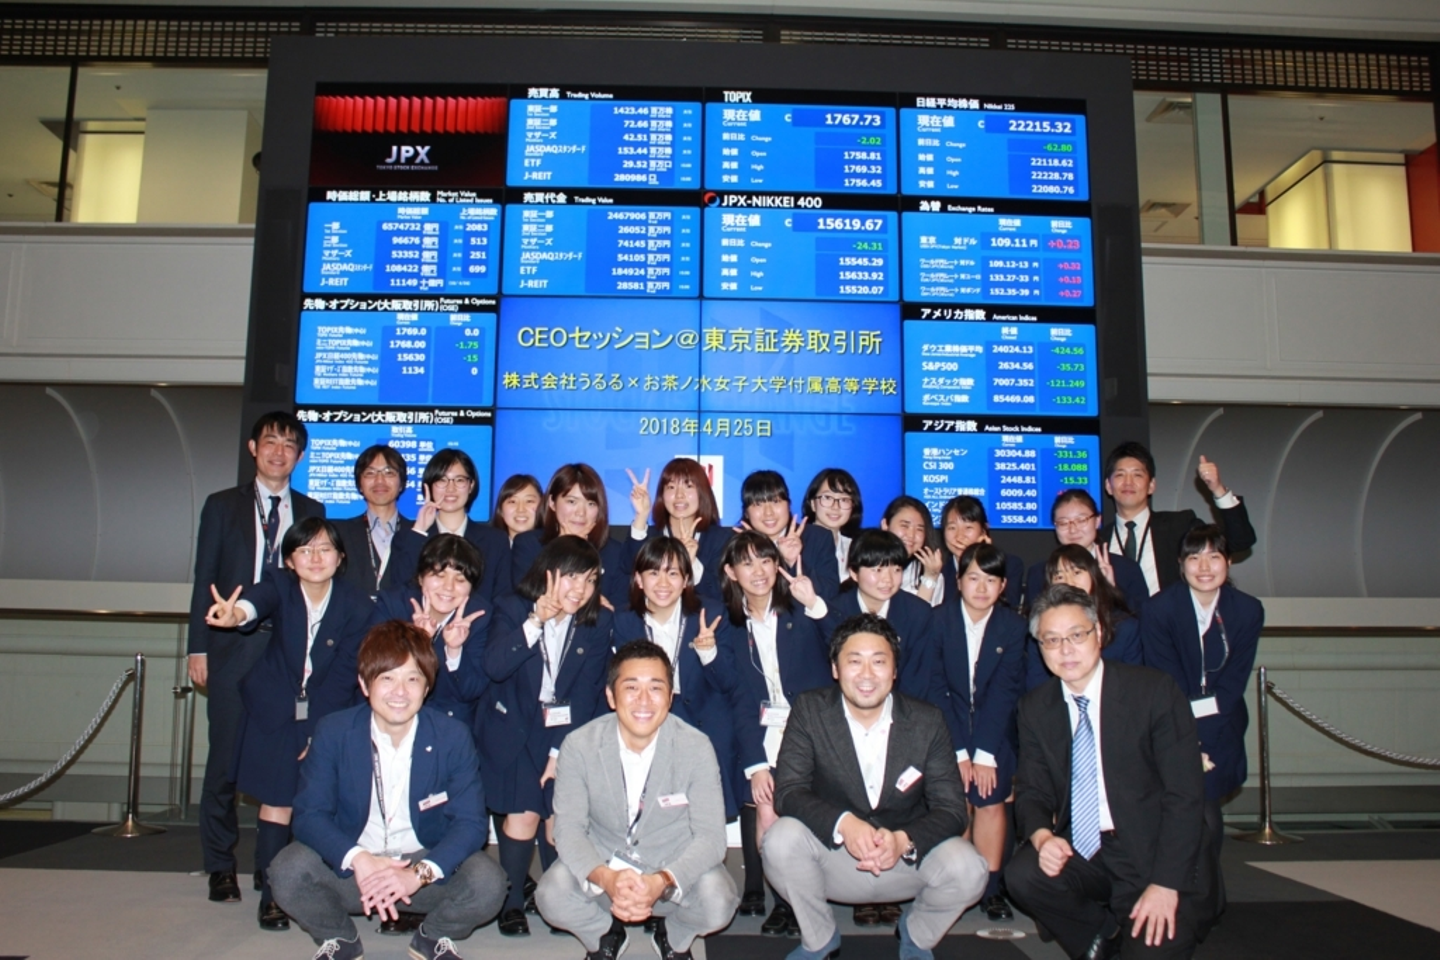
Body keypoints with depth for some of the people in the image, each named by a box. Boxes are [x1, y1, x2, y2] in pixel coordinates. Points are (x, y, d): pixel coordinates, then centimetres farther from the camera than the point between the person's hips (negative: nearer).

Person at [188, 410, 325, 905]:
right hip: (233, 648, 0)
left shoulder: (312, 512, 10)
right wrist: (199, 647, 0)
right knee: (225, 761, 3)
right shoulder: (222, 506, 9)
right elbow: (205, 580, 6)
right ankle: (221, 867, 17)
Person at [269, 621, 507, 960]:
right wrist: (357, 859, -32)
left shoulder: (453, 737, -10)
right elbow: (309, 815, -12)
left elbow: (470, 822, -14)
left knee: (487, 883, -27)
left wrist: (420, 873, -31)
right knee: (288, 870, -27)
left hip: (427, 865, -1)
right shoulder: (332, 732, -8)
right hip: (351, 868, 1)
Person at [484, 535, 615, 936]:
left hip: (567, 732, 1)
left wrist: (561, 751, -10)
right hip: (514, 728, -1)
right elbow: (494, 666, -22)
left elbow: (586, 693, -5)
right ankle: (511, 901, 7)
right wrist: (535, 621, -30)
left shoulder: (598, 623, -3)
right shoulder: (513, 609, -6)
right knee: (523, 813, -12)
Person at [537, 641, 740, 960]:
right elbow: (569, 829, -14)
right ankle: (604, 933, 10)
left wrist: (661, 882, -36)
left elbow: (710, 835, -18)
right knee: (552, 897, -26)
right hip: (603, 865, 1)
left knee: (717, 903, -28)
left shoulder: (696, 748, -17)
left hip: (675, 866, 0)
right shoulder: (579, 746, -14)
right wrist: (605, 878, -35)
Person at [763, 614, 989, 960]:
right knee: (781, 839, -29)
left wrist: (903, 840, -31)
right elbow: (788, 791, -17)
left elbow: (951, 808, -10)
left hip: (906, 860, 1)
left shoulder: (928, 722, -7)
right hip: (834, 858, -1)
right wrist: (843, 824, -35)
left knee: (967, 869, -26)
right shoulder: (810, 710, -9)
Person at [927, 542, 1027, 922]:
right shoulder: (938, 620, -7)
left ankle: (990, 888, 3)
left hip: (994, 728, 1)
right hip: (947, 726, -1)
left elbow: (1004, 692, -8)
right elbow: (935, 688, -9)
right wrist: (959, 751, -14)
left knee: (990, 802, -8)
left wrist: (984, 752, -15)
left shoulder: (1013, 627, -4)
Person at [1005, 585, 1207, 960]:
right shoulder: (1035, 708, 2)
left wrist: (1166, 884, -18)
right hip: (1077, 852, 4)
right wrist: (1042, 836, -18)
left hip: (1149, 854, -3)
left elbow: (1185, 795, -11)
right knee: (1022, 876, -24)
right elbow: (1031, 790, 5)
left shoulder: (1155, 692, -10)